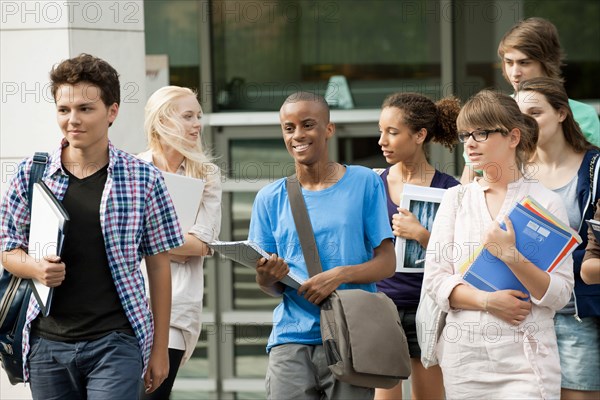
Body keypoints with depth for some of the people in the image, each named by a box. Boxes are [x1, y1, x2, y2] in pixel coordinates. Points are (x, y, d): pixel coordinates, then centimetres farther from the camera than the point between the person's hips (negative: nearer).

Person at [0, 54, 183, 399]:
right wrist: (36, 268, -12)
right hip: (48, 341, 3)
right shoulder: (31, 173, 4)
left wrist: (160, 349, 3)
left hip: (116, 343, -3)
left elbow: (158, 266, 4)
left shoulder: (144, 179, -1)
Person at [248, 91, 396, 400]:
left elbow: (387, 262, 2)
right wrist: (266, 276, -12)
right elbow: (270, 287, 12)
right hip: (291, 340, 1)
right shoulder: (271, 198, 10)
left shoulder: (363, 183, 4)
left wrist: (340, 275, -16)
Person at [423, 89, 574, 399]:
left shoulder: (545, 202, 0)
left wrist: (511, 256, -18)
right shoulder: (456, 199, 10)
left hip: (523, 359, -3)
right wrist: (487, 300, -12)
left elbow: (560, 295, -5)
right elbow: (434, 280, 3)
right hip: (464, 354, 3)